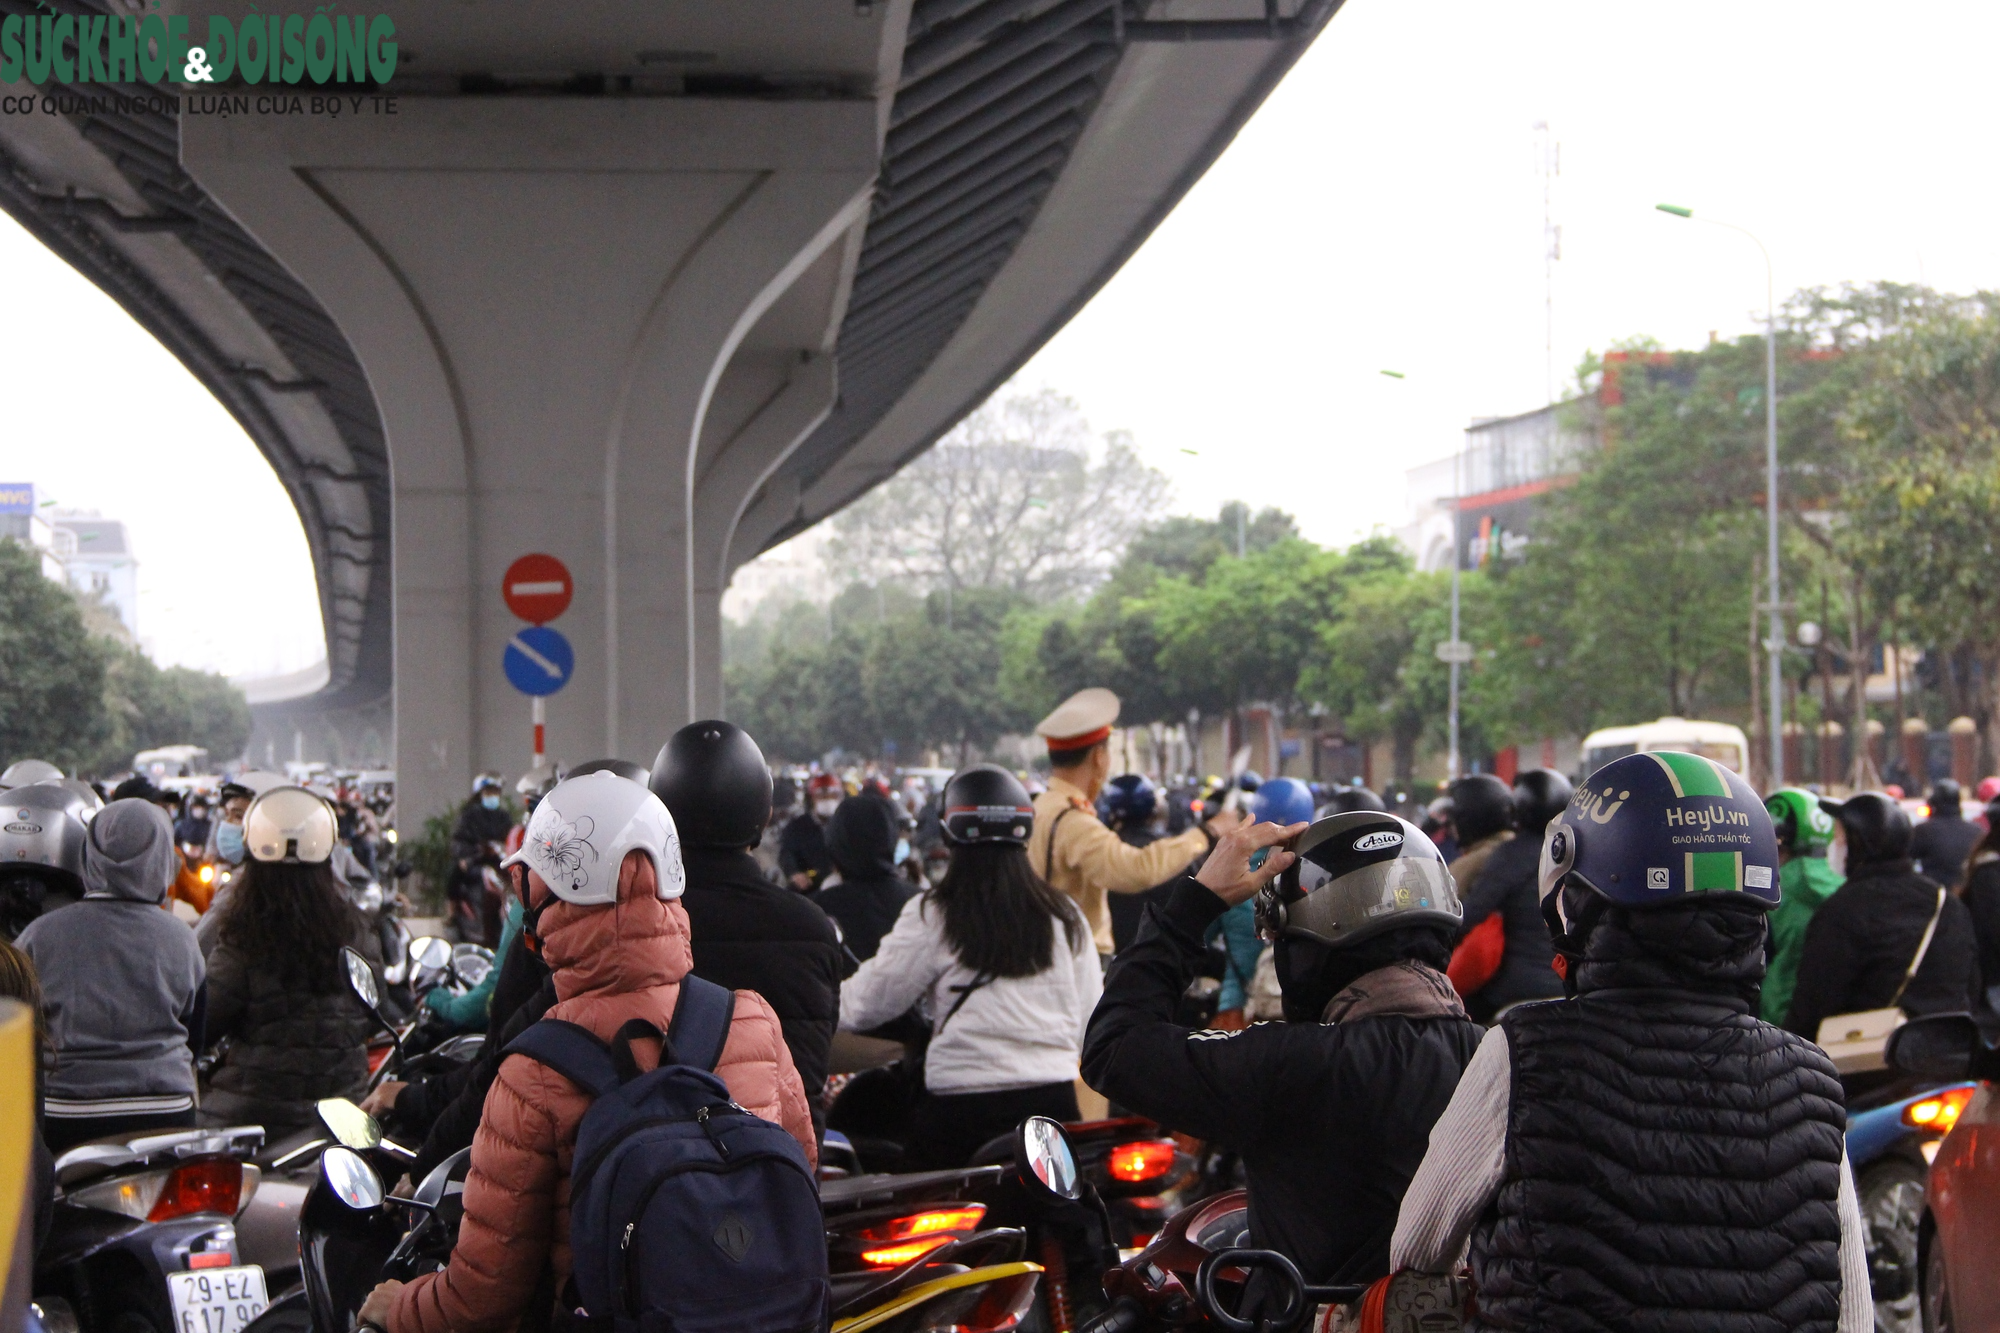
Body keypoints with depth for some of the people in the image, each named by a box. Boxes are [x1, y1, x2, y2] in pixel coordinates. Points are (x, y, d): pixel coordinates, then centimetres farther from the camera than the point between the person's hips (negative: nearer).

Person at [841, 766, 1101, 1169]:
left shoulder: (931, 916, -4)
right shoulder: (1064, 916, 7)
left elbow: (869, 1003, 3)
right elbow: (1089, 1017, 13)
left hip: (962, 1106, -4)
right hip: (1054, 1099, 4)